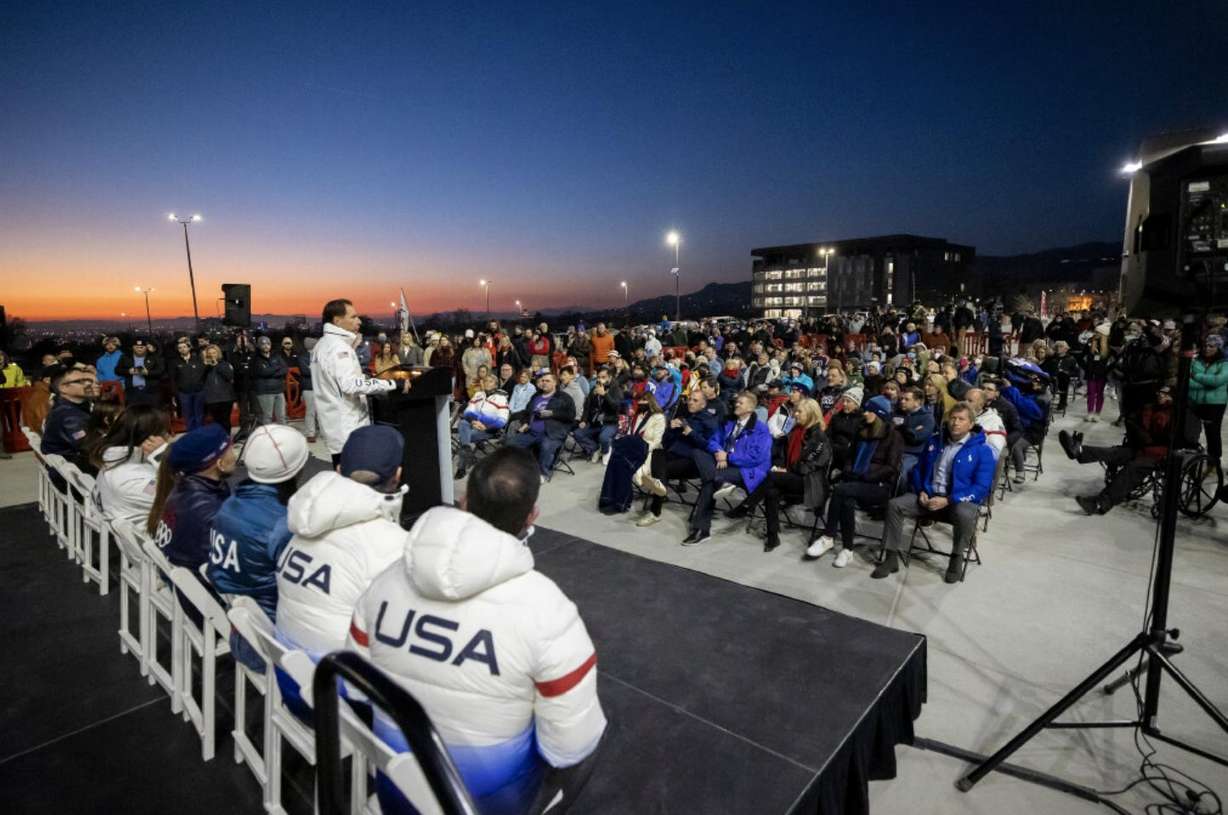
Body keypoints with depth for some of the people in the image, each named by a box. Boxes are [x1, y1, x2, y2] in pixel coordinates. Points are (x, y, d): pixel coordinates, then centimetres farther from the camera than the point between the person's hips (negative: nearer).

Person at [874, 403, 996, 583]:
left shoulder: (982, 450, -5)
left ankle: (957, 557, -10)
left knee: (964, 514, -38)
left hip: (960, 501, -4)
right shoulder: (935, 441, 11)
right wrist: (921, 491, -2)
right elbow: (919, 470, 19)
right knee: (895, 505, -17)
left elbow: (982, 487, -12)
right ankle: (892, 558, -11)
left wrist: (948, 501, -21)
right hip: (929, 496, 4)